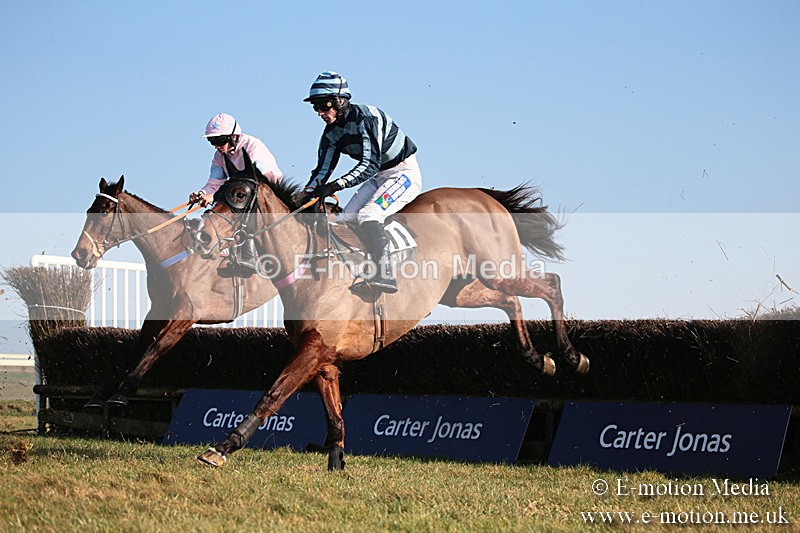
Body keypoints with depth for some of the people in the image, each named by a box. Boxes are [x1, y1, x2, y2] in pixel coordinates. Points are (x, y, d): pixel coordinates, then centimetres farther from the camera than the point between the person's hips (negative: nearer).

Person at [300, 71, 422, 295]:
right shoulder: (331, 133, 0)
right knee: (342, 221, -1)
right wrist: (304, 197, -13)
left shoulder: (366, 118, -26)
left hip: (405, 172, -9)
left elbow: (370, 164, -34)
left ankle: (384, 275, -36)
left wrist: (335, 185, -43)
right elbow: (323, 170, 5)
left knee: (367, 215, -29)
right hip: (378, 177, 9)